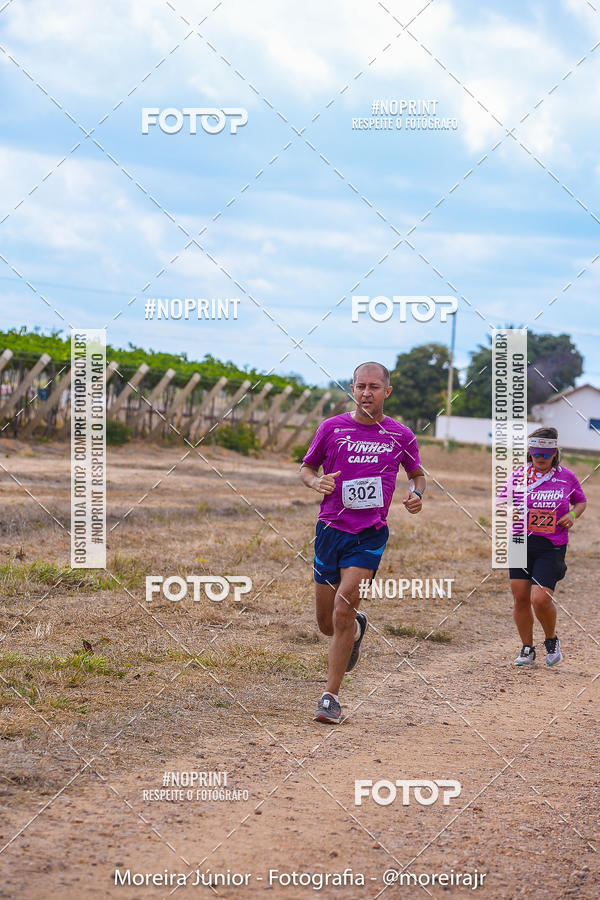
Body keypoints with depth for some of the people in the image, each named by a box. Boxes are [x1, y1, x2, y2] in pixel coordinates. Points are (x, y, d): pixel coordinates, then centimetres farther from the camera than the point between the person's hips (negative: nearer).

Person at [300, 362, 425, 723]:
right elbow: (307, 468, 12)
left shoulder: (401, 436, 2)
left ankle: (331, 696, -7)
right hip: (331, 529, 2)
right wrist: (317, 481, -10)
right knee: (327, 623, 7)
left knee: (343, 611, -17)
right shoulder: (332, 428, 1)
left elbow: (417, 474, 18)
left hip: (371, 535, -2)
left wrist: (416, 494, -3)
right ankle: (357, 627, 44)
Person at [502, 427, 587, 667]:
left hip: (552, 547, -2)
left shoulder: (566, 477, 3)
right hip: (521, 543, 2)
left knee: (540, 599, -15)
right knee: (521, 598, 2)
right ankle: (527, 649, 20)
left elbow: (581, 501, 19)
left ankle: (551, 640, 14)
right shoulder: (518, 475, 3)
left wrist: (572, 515, -2)